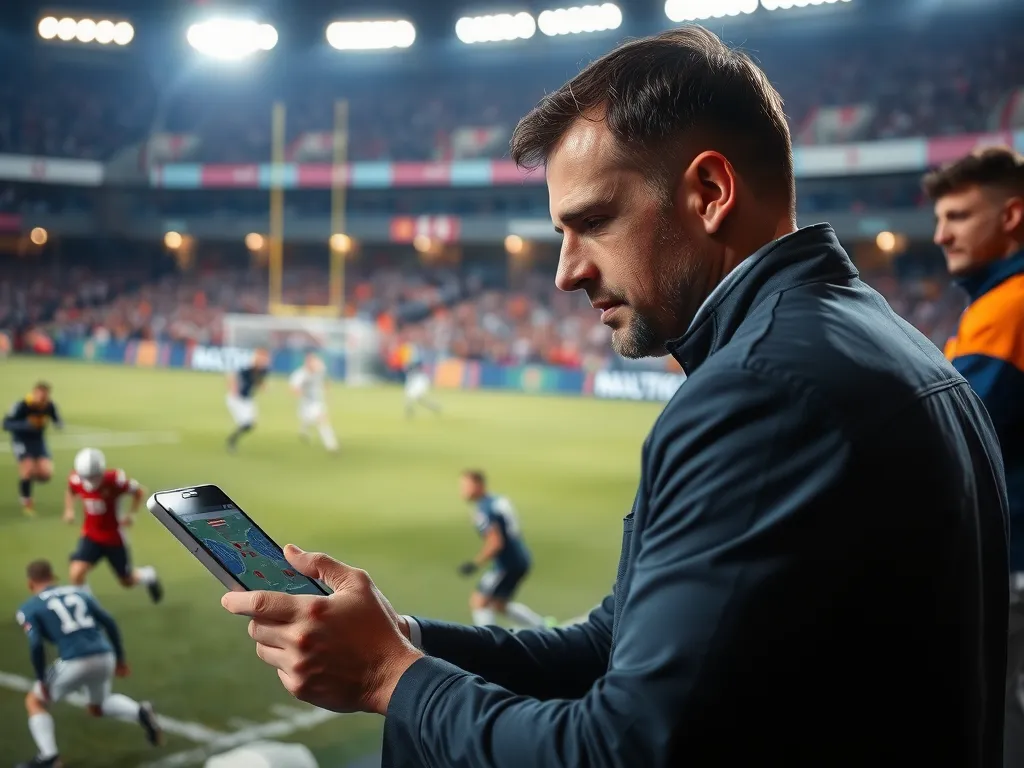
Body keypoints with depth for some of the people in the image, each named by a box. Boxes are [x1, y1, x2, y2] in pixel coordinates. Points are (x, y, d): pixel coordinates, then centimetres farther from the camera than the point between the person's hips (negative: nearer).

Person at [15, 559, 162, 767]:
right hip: (105, 657, 5)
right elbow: (110, 624, 14)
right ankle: (139, 712, 4)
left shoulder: (29, 608, 7)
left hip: (75, 663, -5)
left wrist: (41, 680, 2)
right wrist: (120, 659, 21)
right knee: (97, 707, 30)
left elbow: (36, 645, -8)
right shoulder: (79, 592, 20)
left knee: (34, 701, 21)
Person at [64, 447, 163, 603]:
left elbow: (139, 492, -10)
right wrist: (69, 510, -7)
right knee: (76, 574, -20)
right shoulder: (76, 480, -16)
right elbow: (70, 492, 9)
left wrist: (131, 514, -20)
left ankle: (147, 575, 48)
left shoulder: (115, 480, -26)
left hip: (114, 537, -2)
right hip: (90, 536, 2)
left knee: (127, 581, 13)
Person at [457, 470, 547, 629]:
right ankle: (543, 625, 22)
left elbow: (496, 543, -24)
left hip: (507, 564, -9)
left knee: (478, 602, -3)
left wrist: (475, 564, -18)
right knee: (498, 605, 21)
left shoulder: (483, 510, -17)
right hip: (521, 559, 9)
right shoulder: (500, 500, 11)